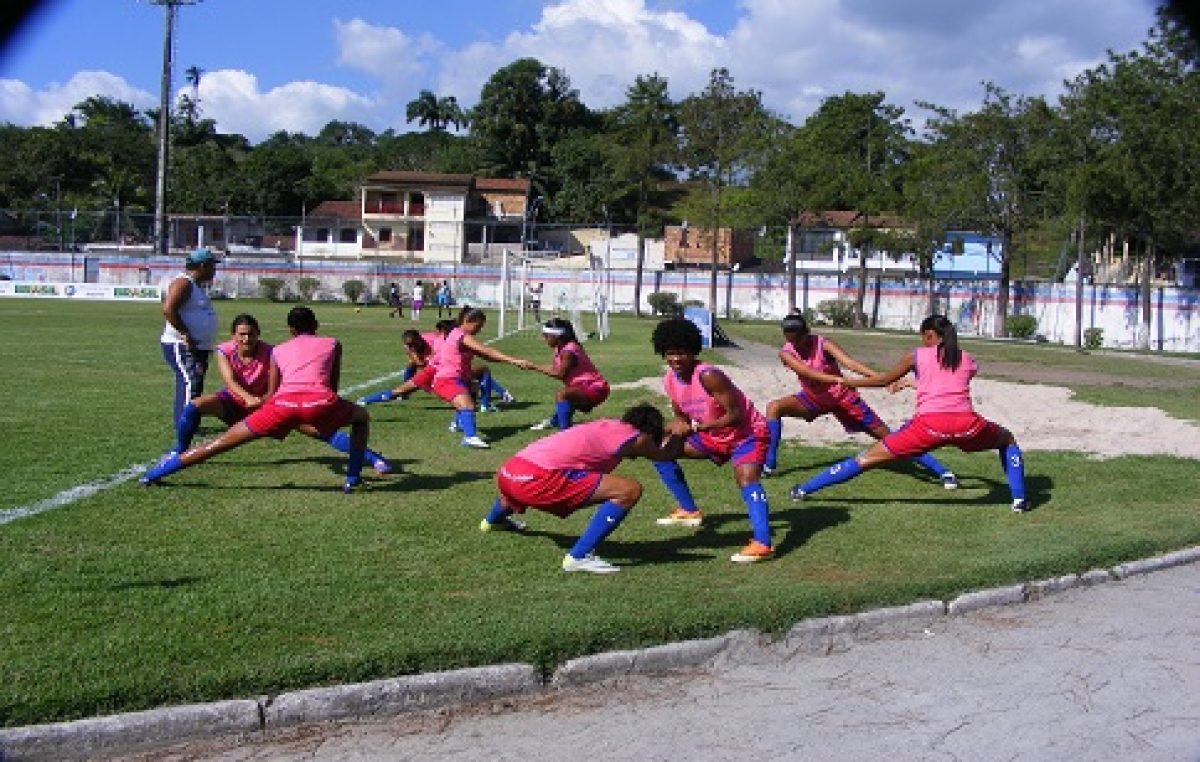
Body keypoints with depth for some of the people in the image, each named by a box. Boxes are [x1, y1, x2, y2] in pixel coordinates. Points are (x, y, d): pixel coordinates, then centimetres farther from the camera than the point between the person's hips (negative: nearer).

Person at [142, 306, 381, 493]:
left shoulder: (278, 350, 30)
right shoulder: (332, 344, 29)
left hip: (283, 401, 1)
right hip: (319, 401, -1)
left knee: (224, 441, 12)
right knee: (362, 417, 29)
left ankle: (155, 473, 14)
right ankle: (353, 479, 21)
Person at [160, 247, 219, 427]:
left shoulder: (198, 285, 18)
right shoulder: (183, 282, -13)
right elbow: (168, 309, -24)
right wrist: (186, 335, -23)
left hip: (199, 346, 10)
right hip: (181, 345, -10)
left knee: (196, 384, 12)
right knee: (190, 382, -16)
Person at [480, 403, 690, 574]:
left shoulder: (606, 426, 20)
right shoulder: (633, 437, -1)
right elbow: (666, 455, 19)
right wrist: (677, 434, 36)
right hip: (537, 478, -9)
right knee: (630, 489, -13)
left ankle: (493, 520, 79)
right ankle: (578, 557, -11)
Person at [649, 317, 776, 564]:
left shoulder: (708, 376, -29)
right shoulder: (670, 380, -6)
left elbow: (736, 415, -31)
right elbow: (681, 416, 10)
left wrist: (697, 427, -35)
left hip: (747, 432, -9)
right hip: (714, 436, 9)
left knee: (746, 479, -33)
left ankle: (762, 544, -49)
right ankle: (690, 511, 21)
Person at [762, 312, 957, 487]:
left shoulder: (823, 344, -23)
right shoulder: (786, 353, -16)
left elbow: (849, 362, -37)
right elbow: (806, 371, -34)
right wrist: (837, 380, -51)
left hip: (841, 396, -3)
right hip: (813, 398, 3)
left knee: (887, 435, -4)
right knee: (773, 408, -20)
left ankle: (943, 472, -1)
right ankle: (769, 464, -11)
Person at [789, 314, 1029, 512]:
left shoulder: (917, 356, 14)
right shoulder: (968, 360, 21)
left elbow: (885, 380, 23)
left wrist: (847, 382, 37)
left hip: (929, 424, -2)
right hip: (966, 424, 2)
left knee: (866, 459, 6)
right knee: (1007, 439, 34)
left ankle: (805, 489, 6)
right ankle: (1019, 498, 24)